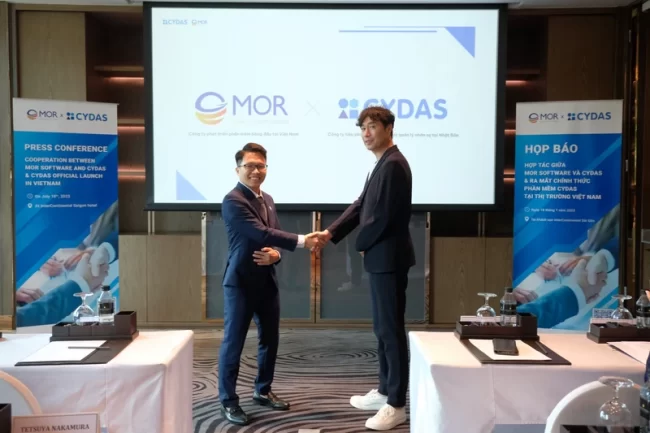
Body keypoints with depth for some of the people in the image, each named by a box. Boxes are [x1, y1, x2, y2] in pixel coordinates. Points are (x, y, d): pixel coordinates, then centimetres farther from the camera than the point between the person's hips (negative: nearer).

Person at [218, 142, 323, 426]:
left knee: (270, 339, 15)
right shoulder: (233, 201, -15)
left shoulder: (267, 199, 12)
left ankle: (263, 391, 32)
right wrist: (302, 241, -26)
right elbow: (262, 234, -23)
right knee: (233, 342, 1)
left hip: (267, 280, 8)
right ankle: (228, 401, 15)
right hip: (240, 282, -8)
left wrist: (275, 254, -10)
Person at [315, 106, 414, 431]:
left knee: (392, 329, -3)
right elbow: (361, 205, 14)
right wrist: (331, 232, 3)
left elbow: (382, 217, -21)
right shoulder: (382, 164, 15)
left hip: (388, 258, -10)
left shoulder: (393, 164, -17)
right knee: (382, 328, 17)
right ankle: (385, 391, 29)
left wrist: (361, 245, -6)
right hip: (380, 258, 10)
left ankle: (396, 405, 8)